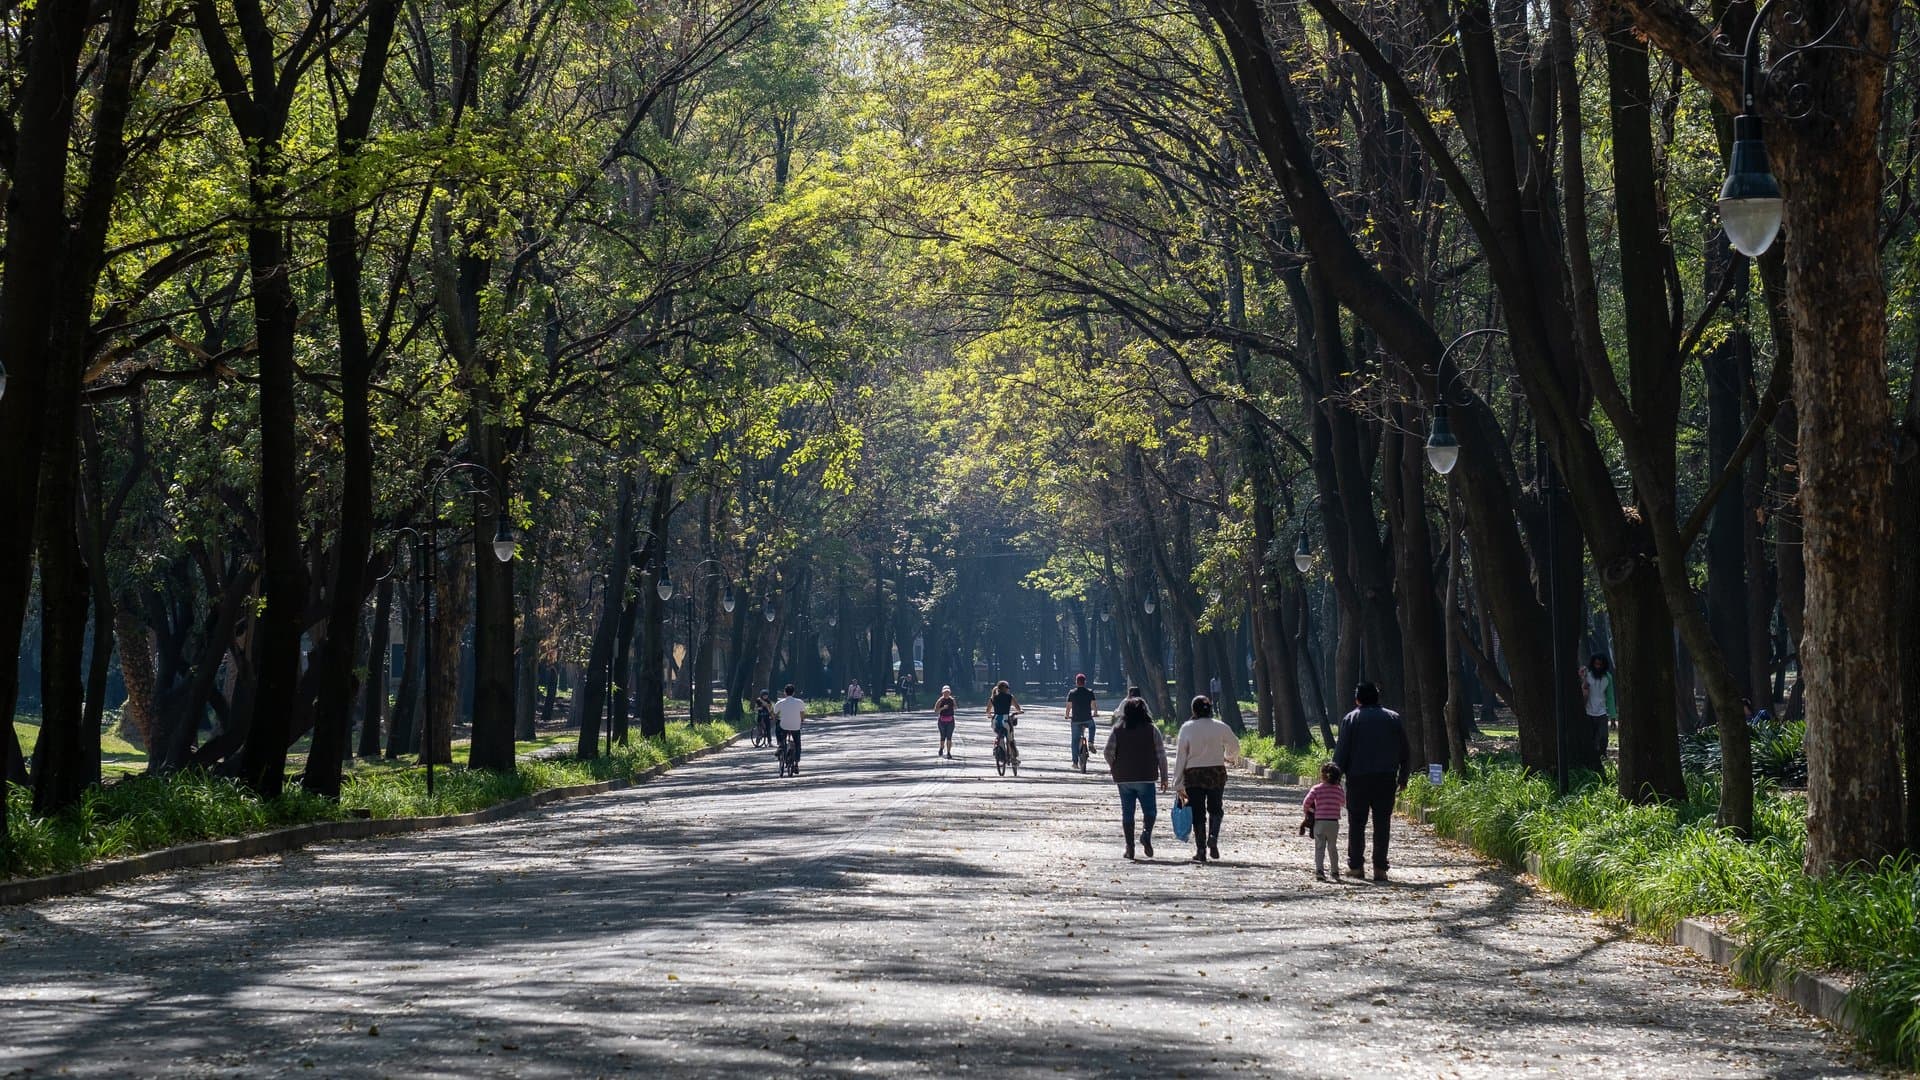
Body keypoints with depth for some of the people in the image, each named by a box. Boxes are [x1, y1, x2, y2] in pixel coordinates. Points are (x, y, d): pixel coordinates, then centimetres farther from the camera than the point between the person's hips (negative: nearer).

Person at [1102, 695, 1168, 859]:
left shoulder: (1117, 729, 1)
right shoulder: (1152, 729, -1)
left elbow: (1108, 751, -3)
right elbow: (1161, 754, -1)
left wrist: (1114, 768, 14)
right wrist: (1164, 777, 5)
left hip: (1123, 778, 1)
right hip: (1146, 778, -1)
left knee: (1127, 813, 8)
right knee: (1149, 811, 8)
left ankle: (1129, 847, 4)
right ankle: (1146, 833, -20)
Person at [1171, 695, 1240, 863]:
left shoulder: (1187, 728, -5)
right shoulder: (1221, 728, -2)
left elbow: (1180, 757, -5)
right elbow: (1235, 746, 15)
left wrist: (1178, 785, -1)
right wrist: (1231, 758, 39)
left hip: (1193, 775, -1)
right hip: (1217, 773, 1)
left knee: (1198, 813, 6)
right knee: (1215, 809, 15)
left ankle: (1201, 850, 4)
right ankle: (1213, 838, -10)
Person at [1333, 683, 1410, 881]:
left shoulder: (1351, 719, 2)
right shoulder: (1393, 718, 10)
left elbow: (1341, 751, -3)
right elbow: (1406, 752, 12)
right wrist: (1403, 778, 18)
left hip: (1358, 778, -2)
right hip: (1386, 779, 2)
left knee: (1357, 822, 6)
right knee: (1382, 823, 3)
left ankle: (1355, 865, 7)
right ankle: (1380, 868, -1)